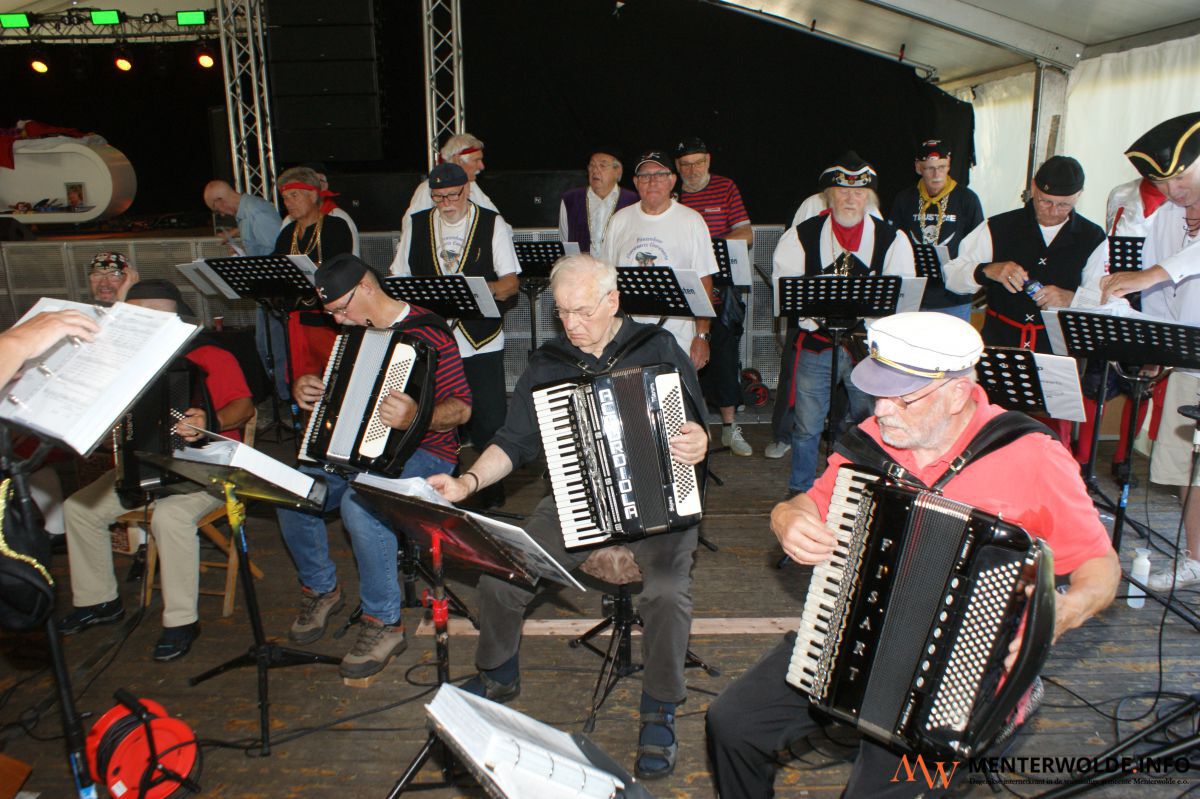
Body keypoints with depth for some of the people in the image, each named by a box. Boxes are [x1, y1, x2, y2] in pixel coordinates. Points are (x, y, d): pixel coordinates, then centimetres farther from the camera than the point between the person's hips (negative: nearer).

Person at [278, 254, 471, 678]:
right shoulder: (354, 333, 13)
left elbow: (461, 408, -18)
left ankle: (384, 622, -16)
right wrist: (305, 388, 6)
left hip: (422, 453, -7)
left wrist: (415, 417, -38)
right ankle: (321, 589, 11)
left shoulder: (427, 333, -12)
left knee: (360, 502, -35)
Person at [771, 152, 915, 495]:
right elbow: (786, 286, -5)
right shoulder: (802, 236, 1)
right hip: (816, 341, 0)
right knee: (807, 425, 7)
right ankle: (800, 492, 25)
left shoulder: (892, 239, 2)